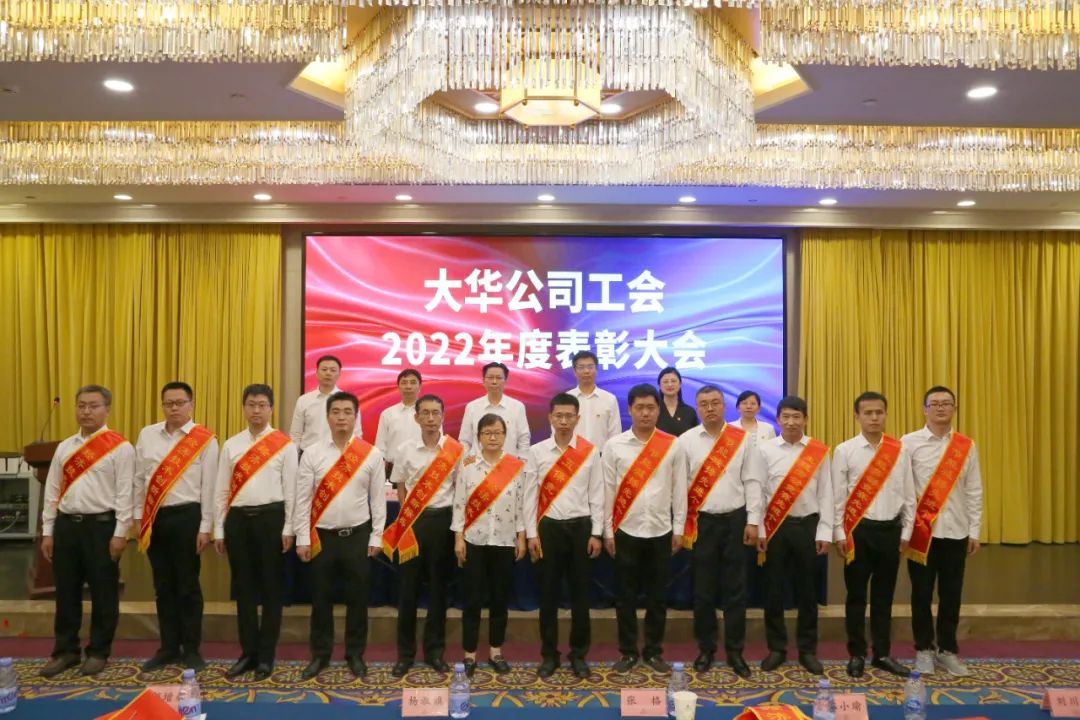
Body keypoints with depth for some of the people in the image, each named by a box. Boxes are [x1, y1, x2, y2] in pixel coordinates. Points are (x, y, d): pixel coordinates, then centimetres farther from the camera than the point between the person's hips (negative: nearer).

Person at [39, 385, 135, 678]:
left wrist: (120, 533, -12)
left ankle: (98, 652, 19)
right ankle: (65, 651, 27)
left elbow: (125, 493, -9)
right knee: (66, 592, 13)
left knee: (103, 593, 5)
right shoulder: (64, 447, 11)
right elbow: (52, 491, 13)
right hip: (66, 524, 5)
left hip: (101, 525, -5)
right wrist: (47, 531, 9)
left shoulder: (120, 447, -6)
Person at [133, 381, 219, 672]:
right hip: (155, 517, 4)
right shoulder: (147, 435, 6)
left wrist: (205, 527, -7)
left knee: (188, 586, 5)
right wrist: (138, 516, 9)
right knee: (163, 586, 13)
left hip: (186, 516, -4)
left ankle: (191, 649, 18)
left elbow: (209, 485, -6)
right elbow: (139, 478, 11)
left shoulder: (205, 439, -6)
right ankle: (168, 647, 26)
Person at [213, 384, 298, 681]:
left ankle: (266, 656, 17)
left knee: (271, 587, 5)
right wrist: (219, 530, 7)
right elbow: (221, 490, 10)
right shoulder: (231, 445, 9)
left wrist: (288, 528, -6)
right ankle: (248, 653, 23)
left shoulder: (285, 444, -1)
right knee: (244, 587, 10)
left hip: (271, 517, -3)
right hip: (238, 518, 3)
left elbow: (290, 489, -2)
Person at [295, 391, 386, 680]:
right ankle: (320, 654, 26)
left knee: (357, 598, 8)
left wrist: (376, 537, -1)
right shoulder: (312, 454, -2)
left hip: (358, 536, 0)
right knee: (321, 598, 10)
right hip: (322, 536, 0)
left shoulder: (372, 454, -2)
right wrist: (303, 539, -3)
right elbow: (303, 499, -1)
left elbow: (378, 499, 0)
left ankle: (355, 655, 25)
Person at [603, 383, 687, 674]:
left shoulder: (672, 445, 0)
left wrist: (679, 529, 1)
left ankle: (654, 651, 24)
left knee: (657, 594, 10)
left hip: (661, 531, 1)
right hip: (626, 531, -1)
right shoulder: (614, 446, -2)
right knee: (626, 594, 7)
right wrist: (607, 531, -2)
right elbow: (607, 490, -1)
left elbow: (679, 489, 3)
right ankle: (628, 651, 21)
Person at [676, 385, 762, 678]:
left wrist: (753, 522, -3)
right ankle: (706, 648, 22)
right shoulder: (686, 441, -1)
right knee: (703, 589, 7)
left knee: (735, 588, 7)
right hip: (702, 522, 0)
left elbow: (752, 481, 1)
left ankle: (735, 650, 20)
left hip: (736, 520, 1)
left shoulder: (742, 439, 1)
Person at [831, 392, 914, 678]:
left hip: (890, 529, 2)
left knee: (884, 594, 12)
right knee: (856, 594, 7)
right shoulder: (844, 451, -4)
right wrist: (840, 535, -5)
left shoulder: (900, 450, 2)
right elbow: (838, 497, -3)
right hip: (859, 529, -2)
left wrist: (906, 533, 4)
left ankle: (882, 654, 24)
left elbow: (909, 495, 6)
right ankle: (857, 655, 19)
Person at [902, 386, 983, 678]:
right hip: (922, 531, -2)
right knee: (922, 593, 7)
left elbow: (974, 492, 6)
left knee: (951, 593, 10)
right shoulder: (909, 443, -4)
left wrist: (974, 531, 4)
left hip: (956, 531, 2)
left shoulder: (967, 446, 5)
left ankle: (947, 649, 25)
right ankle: (924, 649, 21)